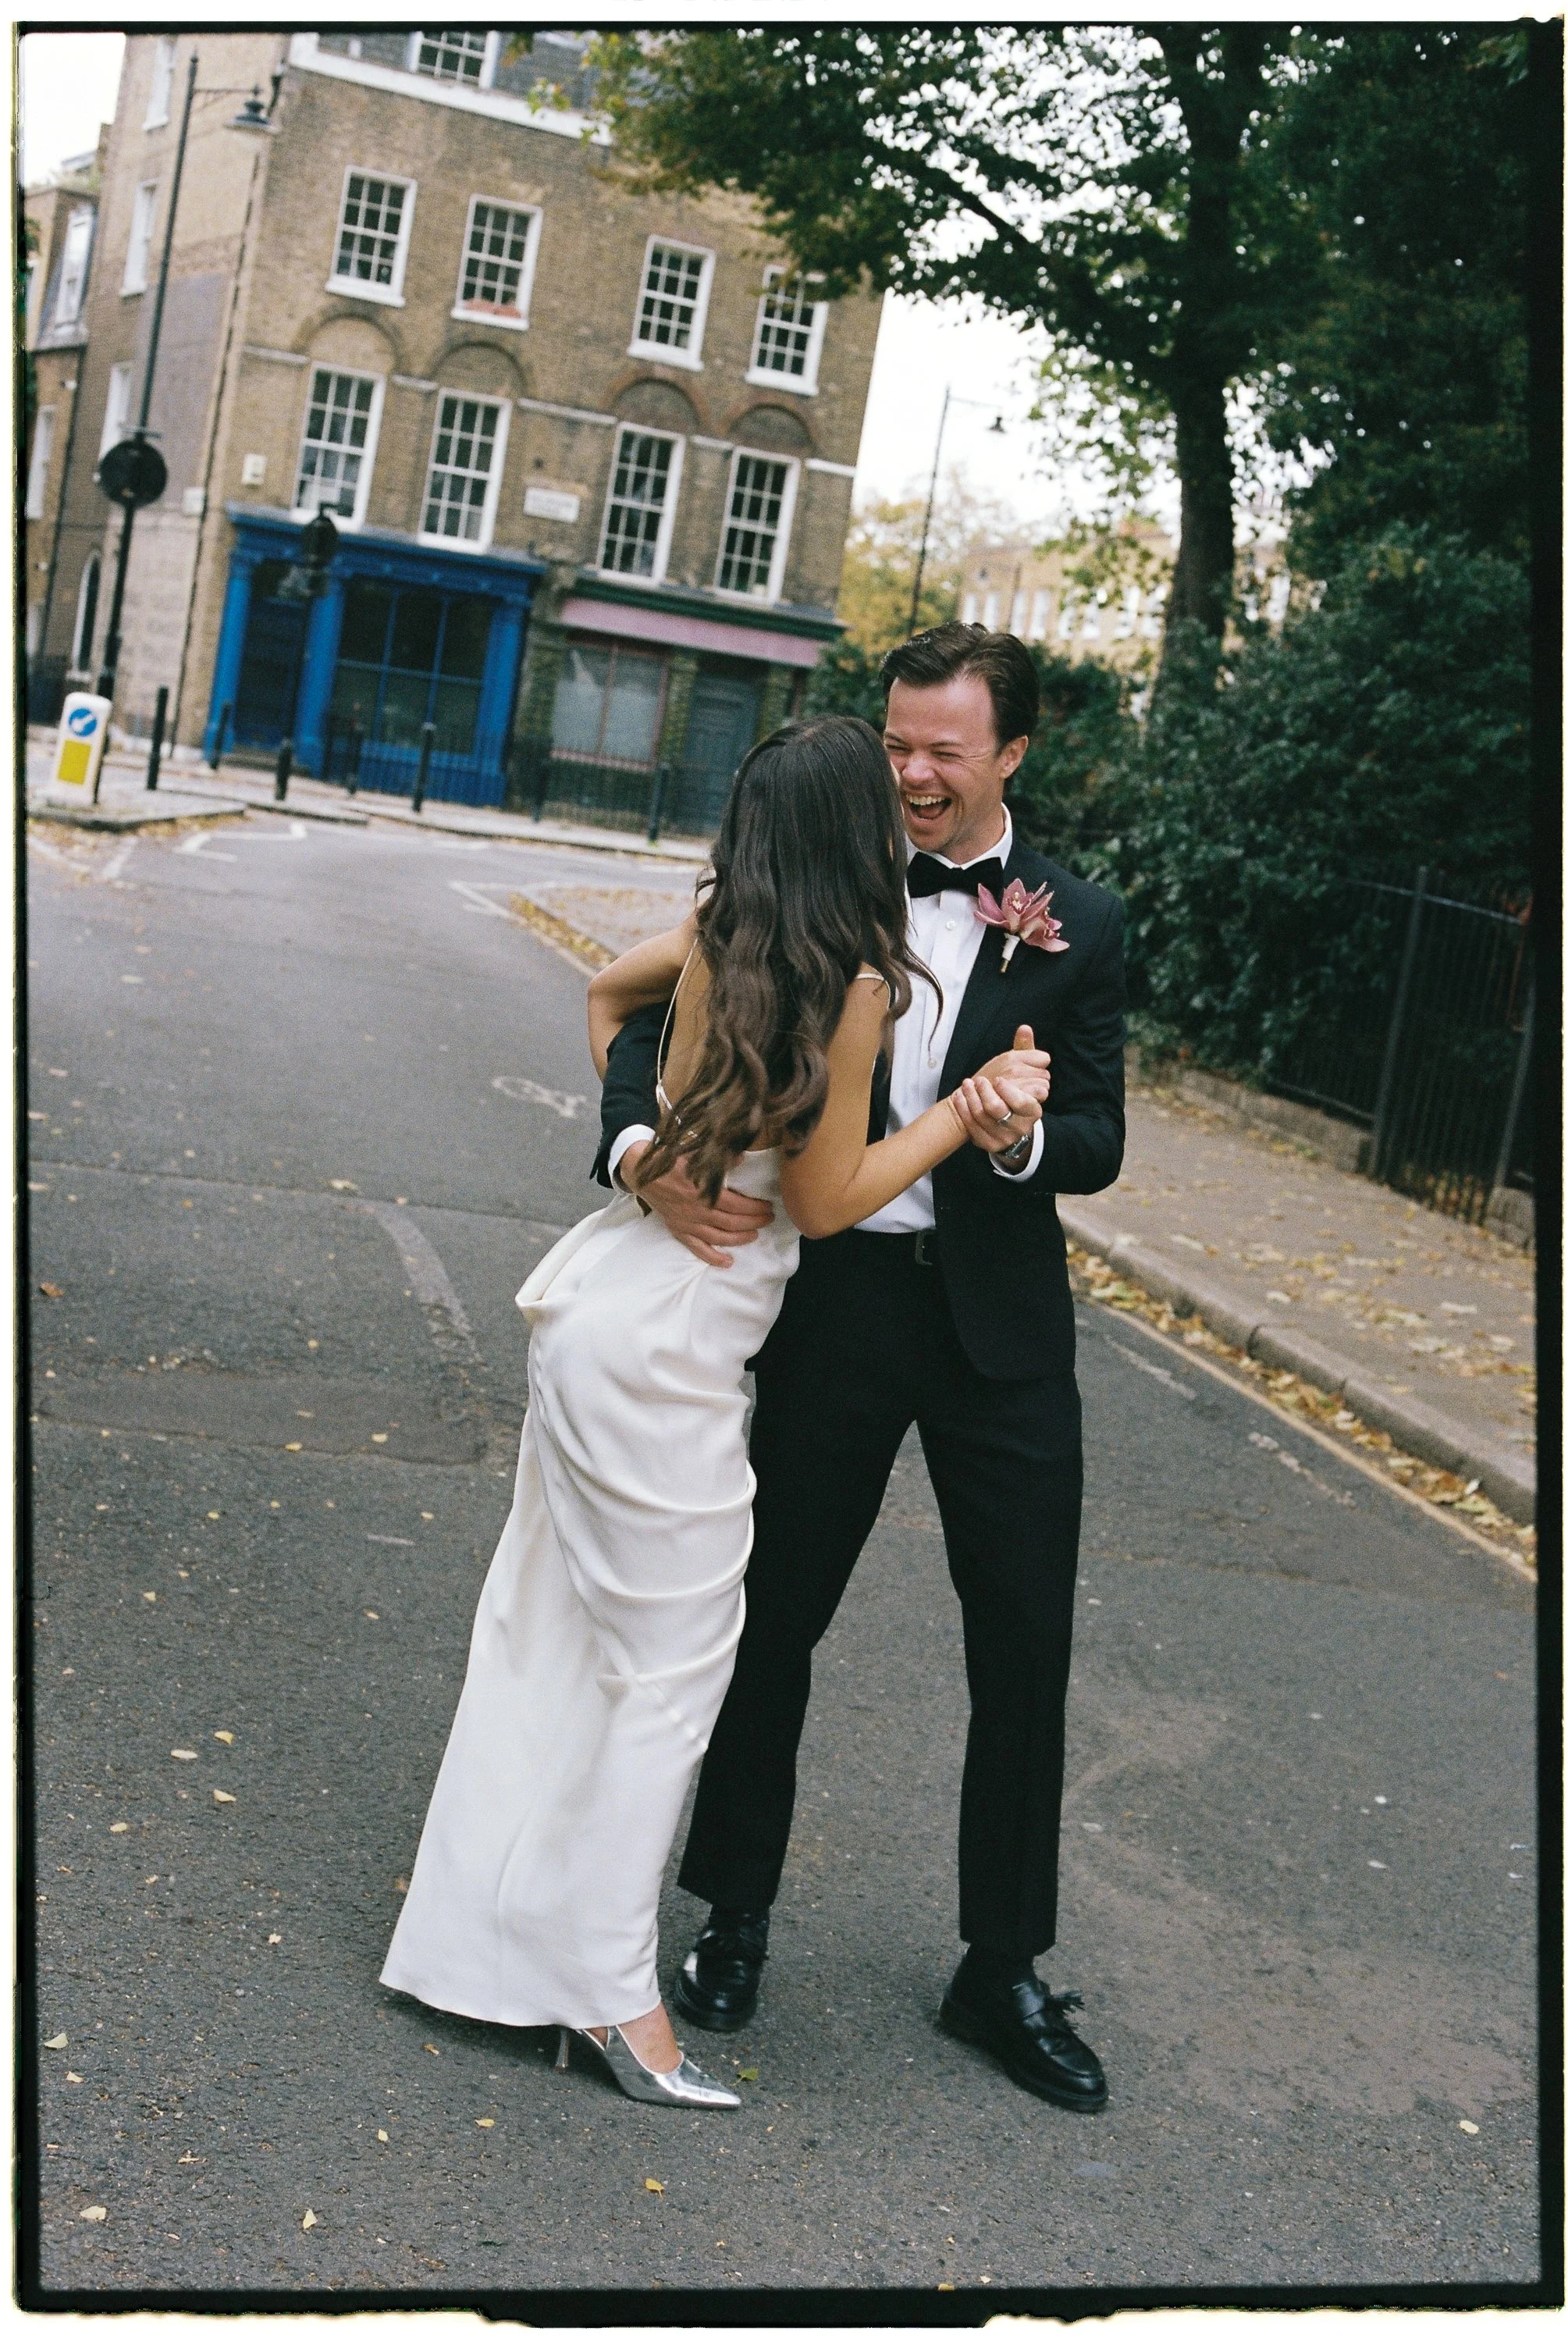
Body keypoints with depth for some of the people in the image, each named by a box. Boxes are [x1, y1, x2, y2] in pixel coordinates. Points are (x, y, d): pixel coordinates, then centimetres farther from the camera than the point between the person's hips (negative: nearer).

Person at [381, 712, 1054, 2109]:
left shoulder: (718, 938, 3)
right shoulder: (854, 981, -19)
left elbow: (606, 992, 23)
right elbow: (824, 1199, -12)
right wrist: (968, 1112, -8)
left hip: (607, 1302, 9)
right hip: (666, 1352, -9)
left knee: (557, 1630, 18)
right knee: (670, 1657, 2)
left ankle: (486, 1929, 32)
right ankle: (613, 1992, 12)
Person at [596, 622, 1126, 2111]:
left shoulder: (1077, 926, 2)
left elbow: (1099, 1146, 0)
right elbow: (652, 1023, -4)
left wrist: (1026, 1135, -24)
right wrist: (644, 1153, -25)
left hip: (1000, 1323, 1)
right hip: (835, 1304, -1)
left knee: (1026, 1652, 7)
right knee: (774, 1615, 10)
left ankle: (1002, 1968, 25)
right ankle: (737, 1918, 31)